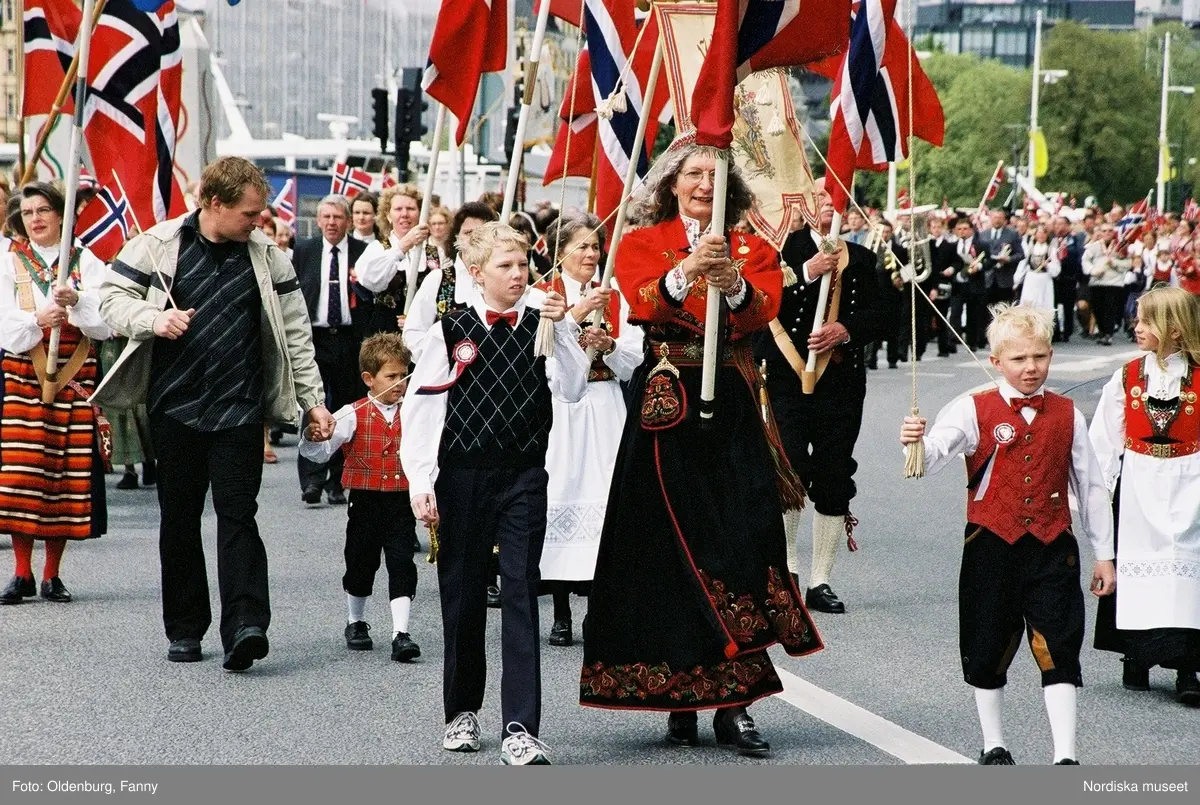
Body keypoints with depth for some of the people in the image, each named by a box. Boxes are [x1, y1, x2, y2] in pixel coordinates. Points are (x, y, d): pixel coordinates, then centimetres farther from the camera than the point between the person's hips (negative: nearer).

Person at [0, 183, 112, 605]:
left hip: (74, 378, 0)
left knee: (66, 471, -1)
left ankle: (52, 574, 8)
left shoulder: (88, 264, 7)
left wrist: (77, 303, -20)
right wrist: (37, 321, -21)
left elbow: (106, 326, -3)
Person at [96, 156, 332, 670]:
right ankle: (185, 629, 17)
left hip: (239, 408, 0)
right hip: (174, 405, 1)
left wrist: (313, 400, 5)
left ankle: (245, 626, -20)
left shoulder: (267, 256, 5)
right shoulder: (158, 244, 0)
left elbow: (294, 332, 9)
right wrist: (154, 318, -17)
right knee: (179, 518, 7)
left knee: (237, 513, -10)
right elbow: (112, 298, 3)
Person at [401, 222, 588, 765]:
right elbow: (420, 408, -2)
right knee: (462, 595, 10)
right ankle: (462, 711, 27)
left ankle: (519, 728, -9)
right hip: (462, 475, 0)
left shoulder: (543, 325, 3)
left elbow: (572, 390, -8)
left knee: (521, 597, -7)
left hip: (524, 478, 0)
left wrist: (561, 331, -16)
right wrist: (421, 483, -7)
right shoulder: (451, 330, -2)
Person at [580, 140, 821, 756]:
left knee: (743, 540, -7)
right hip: (667, 410, -1)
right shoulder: (642, 244, 8)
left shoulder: (751, 250, 13)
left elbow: (762, 311, -6)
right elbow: (644, 303, -12)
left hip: (733, 410, 1)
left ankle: (732, 704, -7)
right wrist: (687, 271, -30)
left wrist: (733, 284, -27)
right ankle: (679, 701, 4)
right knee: (671, 544, -2)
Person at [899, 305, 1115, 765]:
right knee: (988, 652, 10)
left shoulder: (1067, 416, 5)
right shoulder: (975, 411, -2)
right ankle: (993, 746, 26)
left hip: (1052, 549, 1)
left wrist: (1103, 553, 11)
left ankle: (1065, 756, -4)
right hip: (992, 548, 0)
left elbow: (1090, 486, 11)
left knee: (1058, 652, -5)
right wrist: (916, 442, -42)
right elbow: (934, 455, -18)